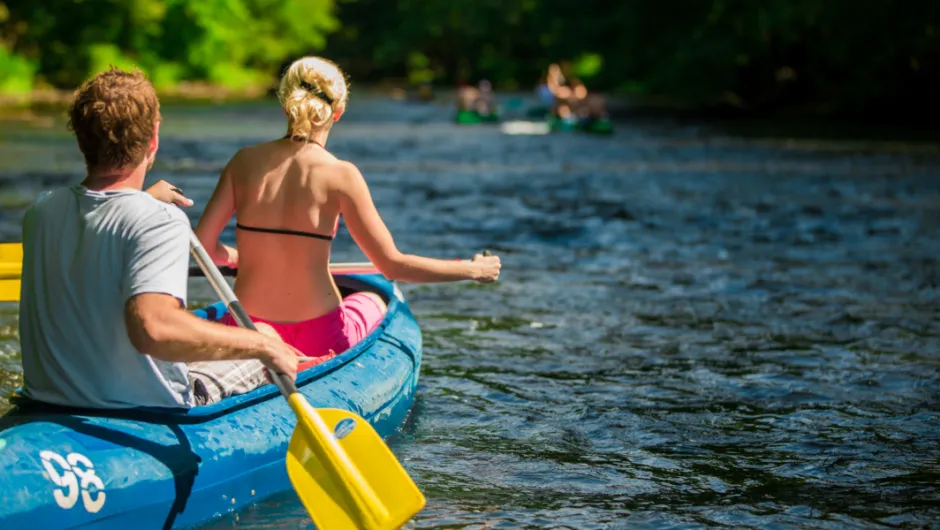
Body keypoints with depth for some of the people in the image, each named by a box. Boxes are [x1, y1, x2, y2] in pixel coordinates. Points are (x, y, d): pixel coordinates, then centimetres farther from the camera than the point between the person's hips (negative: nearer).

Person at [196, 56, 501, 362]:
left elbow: (203, 245, -4)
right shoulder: (339, 175, -14)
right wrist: (473, 270, -2)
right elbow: (392, 265, -13)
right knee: (373, 301, 32)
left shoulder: (246, 161, -4)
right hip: (317, 341, -3)